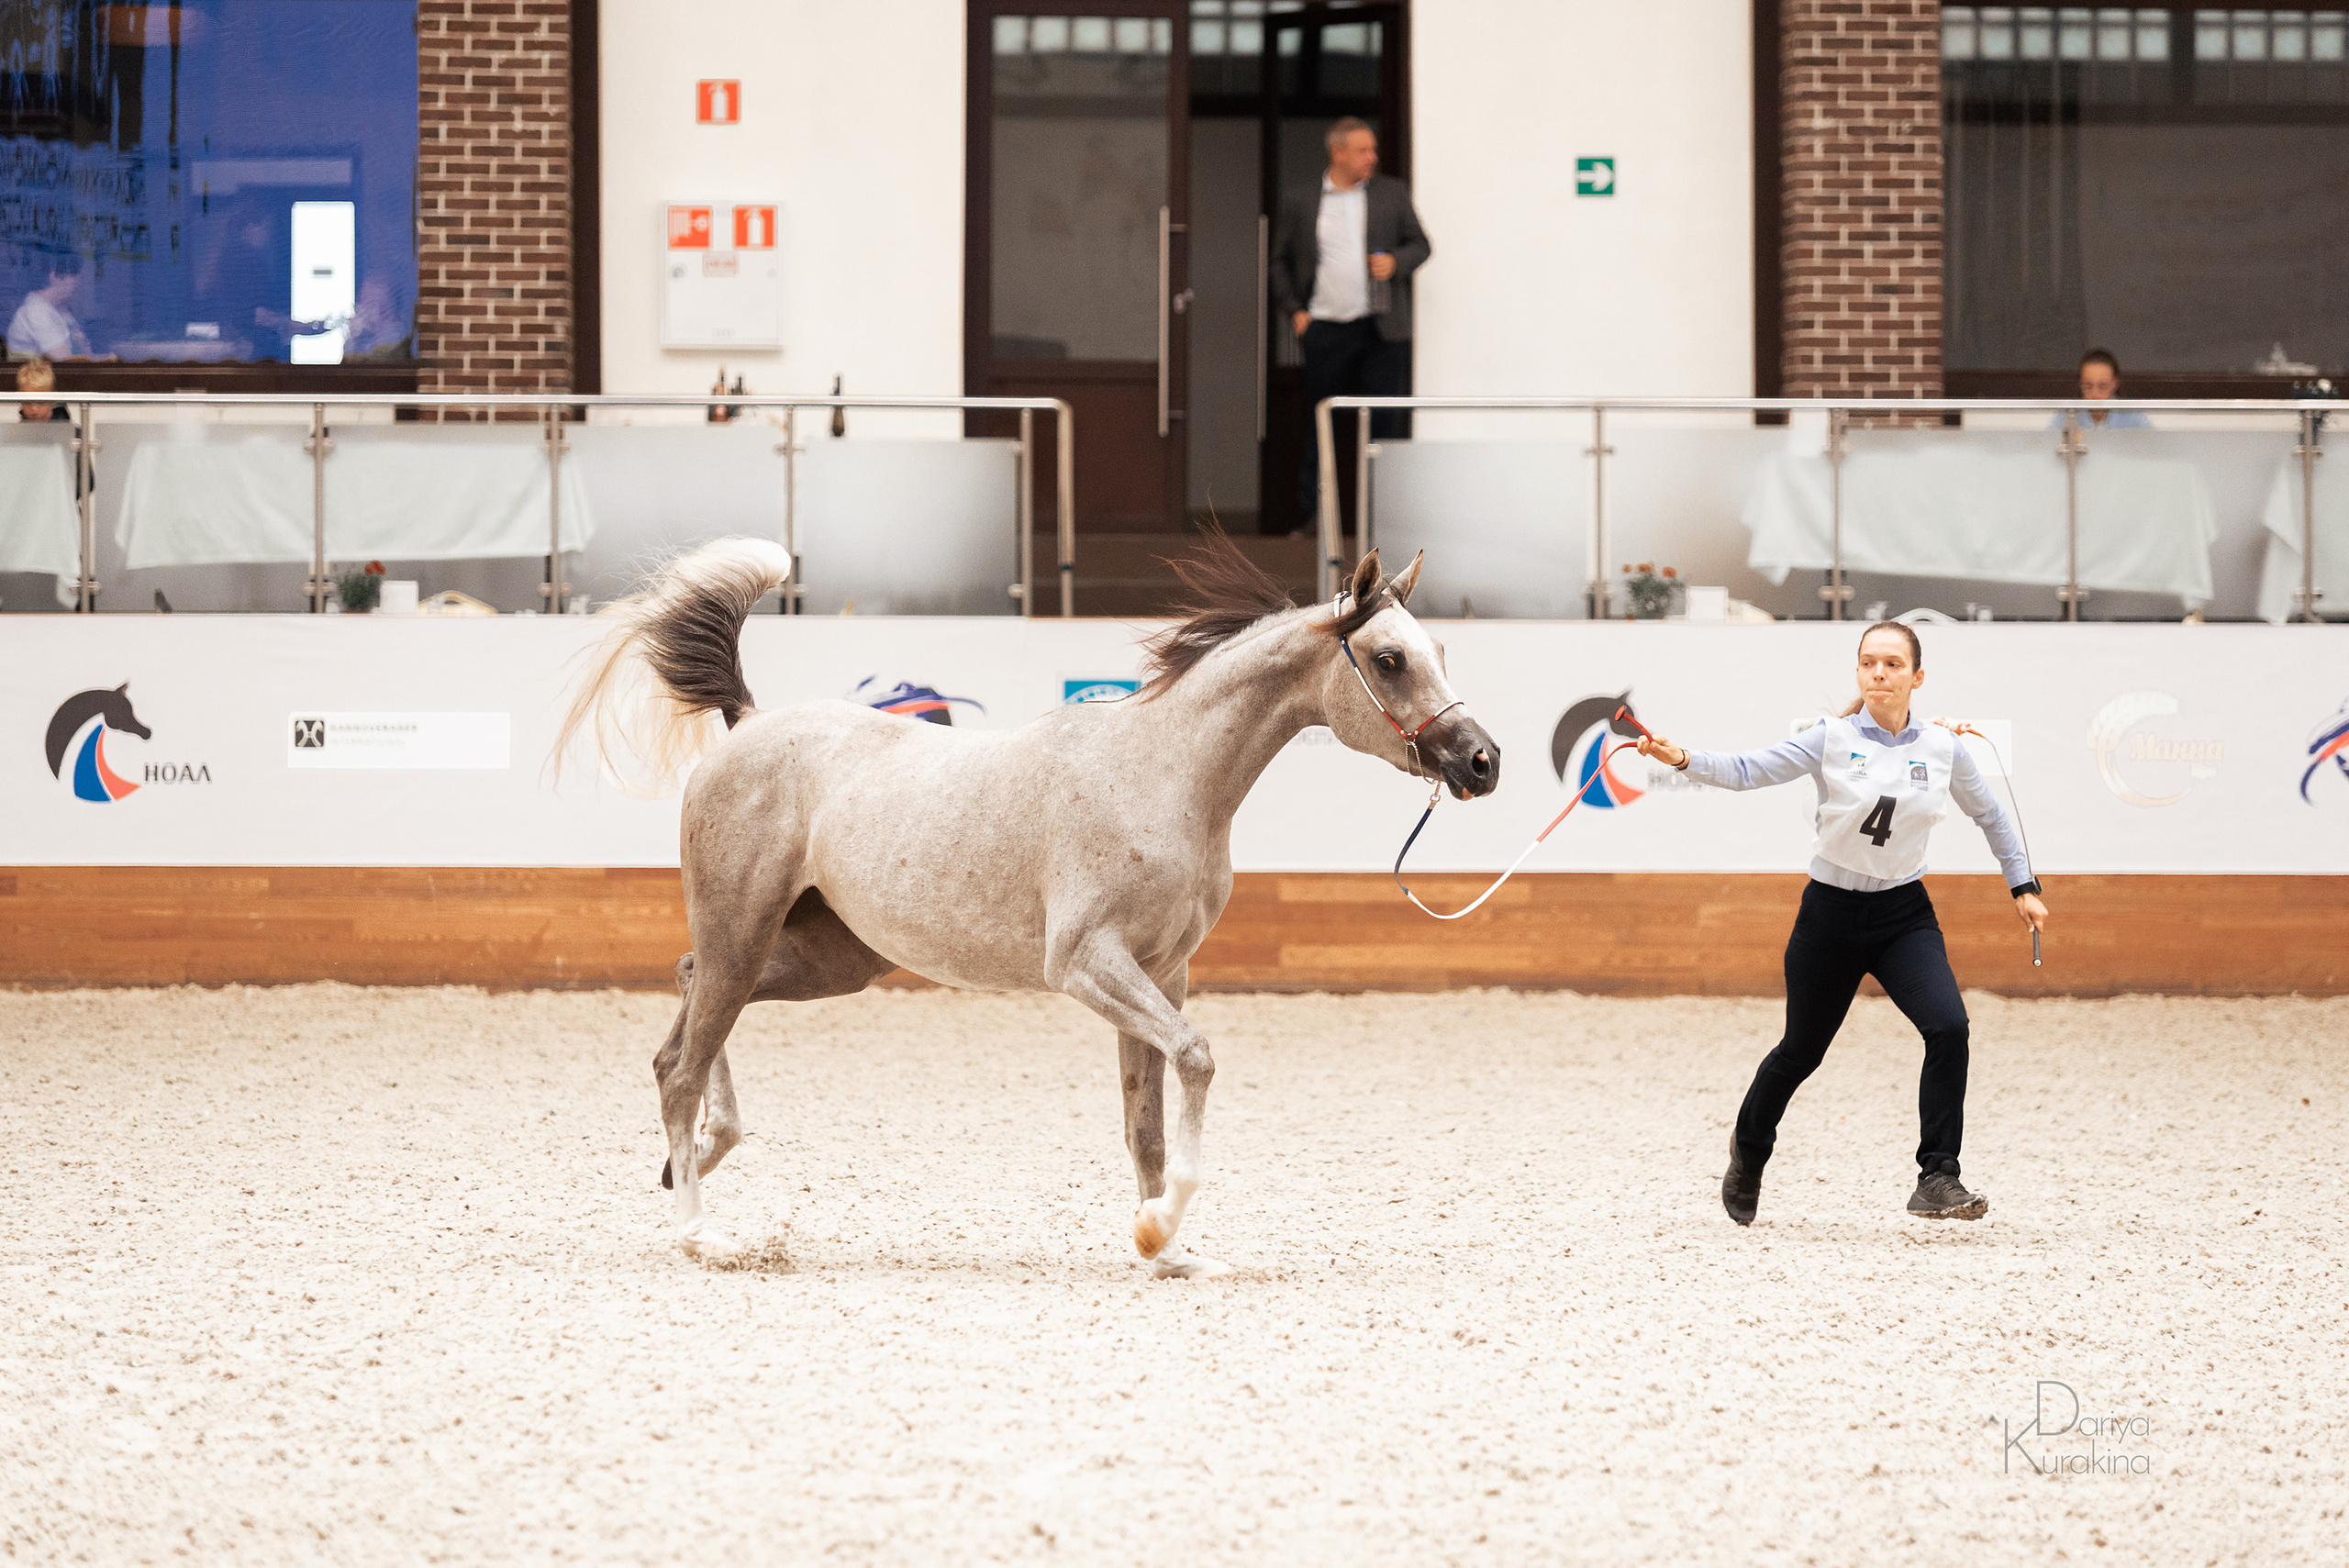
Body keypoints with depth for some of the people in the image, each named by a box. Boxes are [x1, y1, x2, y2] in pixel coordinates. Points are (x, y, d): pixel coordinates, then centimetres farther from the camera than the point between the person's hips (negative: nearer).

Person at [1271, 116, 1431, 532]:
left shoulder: (1391, 193, 7)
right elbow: (1282, 262, 14)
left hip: (1380, 329, 0)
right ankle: (1310, 511, 11)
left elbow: (1420, 244, 12)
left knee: (1385, 422, -3)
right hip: (1325, 329, 0)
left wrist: (1396, 261, -9)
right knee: (1319, 424, 4)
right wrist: (1292, 310, 3)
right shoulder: (1301, 204, 6)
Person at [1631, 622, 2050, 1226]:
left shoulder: (1942, 748, -2)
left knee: (1948, 1027, -22)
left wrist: (2022, 886, 15)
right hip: (1832, 911, -1)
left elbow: (1989, 815, 14)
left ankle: (1937, 1180, -16)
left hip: (1906, 914, 1)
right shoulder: (1832, 739, -9)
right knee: (1800, 1051, 13)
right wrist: (1684, 759, -32)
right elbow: (1747, 771, -16)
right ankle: (1749, 1147, 43)